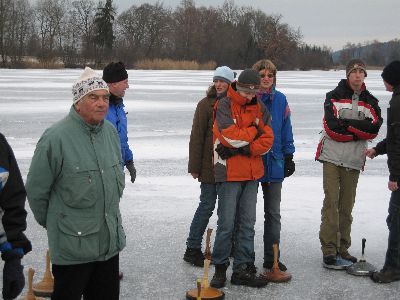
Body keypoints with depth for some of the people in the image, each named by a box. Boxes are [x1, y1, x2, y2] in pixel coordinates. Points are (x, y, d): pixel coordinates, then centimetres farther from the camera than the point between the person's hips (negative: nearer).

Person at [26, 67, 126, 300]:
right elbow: (36, 190, -10)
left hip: (110, 241, 6)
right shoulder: (56, 138, -18)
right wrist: (51, 223, 2)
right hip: (72, 244, -6)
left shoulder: (111, 131, 2)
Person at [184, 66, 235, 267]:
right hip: (210, 165, -5)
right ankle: (192, 249, 6)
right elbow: (197, 137, -8)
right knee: (207, 205, -3)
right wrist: (194, 166, -11)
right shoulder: (206, 105, -7)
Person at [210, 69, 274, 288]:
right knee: (227, 224, -2)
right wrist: (254, 131, -4)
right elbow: (232, 137, -18)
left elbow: (267, 141, 1)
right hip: (229, 173, -5)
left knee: (247, 223, 8)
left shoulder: (260, 109, 9)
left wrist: (244, 149, -13)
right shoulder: (224, 106, -6)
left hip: (252, 173, 5)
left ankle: (242, 269, 16)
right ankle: (220, 267, 13)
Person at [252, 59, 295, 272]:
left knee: (273, 212, 9)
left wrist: (288, 156, 7)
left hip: (274, 162, 3)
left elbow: (286, 129, 9)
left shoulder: (280, 100, 3)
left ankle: (271, 258, 19)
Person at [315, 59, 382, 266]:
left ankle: (342, 247, 16)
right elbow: (333, 127, -12)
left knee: (347, 204, 8)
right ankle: (329, 248, -4)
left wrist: (346, 123, -12)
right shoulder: (334, 97, 1)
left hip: (354, 160, 3)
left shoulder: (370, 101, 11)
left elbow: (374, 129, -7)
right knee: (331, 201, -7)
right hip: (332, 156, -3)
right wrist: (359, 131, -9)